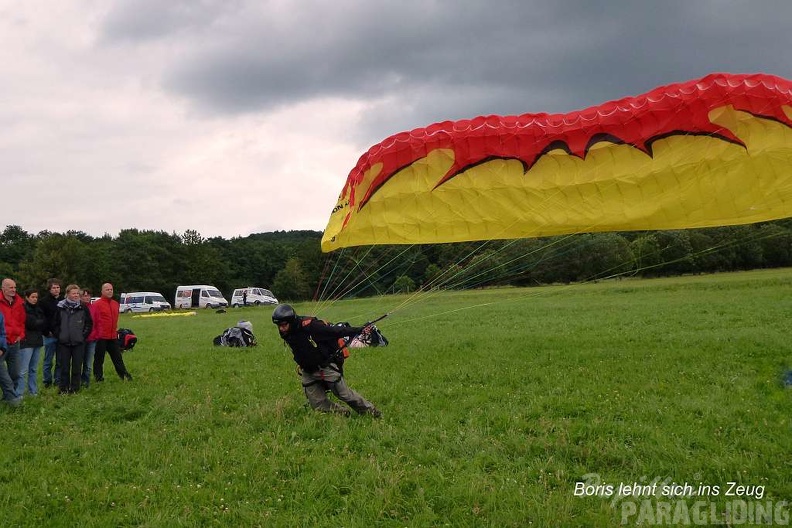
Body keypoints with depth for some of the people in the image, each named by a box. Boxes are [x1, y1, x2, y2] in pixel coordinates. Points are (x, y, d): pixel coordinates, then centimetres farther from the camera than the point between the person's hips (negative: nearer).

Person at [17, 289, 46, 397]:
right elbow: (31, 323, -14)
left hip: (37, 341, 7)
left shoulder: (38, 309, 16)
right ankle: (19, 394, -9)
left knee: (33, 369, 12)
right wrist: (41, 323, 2)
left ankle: (33, 391, 18)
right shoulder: (24, 309, -8)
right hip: (27, 342, -7)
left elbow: (44, 322, 9)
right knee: (23, 370, -10)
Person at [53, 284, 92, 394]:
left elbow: (89, 324, 6)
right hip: (64, 342, 0)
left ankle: (75, 388, 12)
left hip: (79, 343, 0)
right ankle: (63, 388, 12)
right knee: (64, 366, 3)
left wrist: (83, 335, 0)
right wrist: (59, 335, 1)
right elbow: (56, 324, 8)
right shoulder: (61, 308, 3)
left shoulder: (83, 308, 2)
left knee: (77, 367, 3)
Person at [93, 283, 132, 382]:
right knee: (99, 358, 5)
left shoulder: (115, 304, 11)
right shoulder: (97, 304, -10)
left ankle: (124, 375, 19)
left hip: (113, 336, 6)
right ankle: (98, 377, 14)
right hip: (101, 336, -6)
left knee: (117, 357, 13)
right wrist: (95, 333, -12)